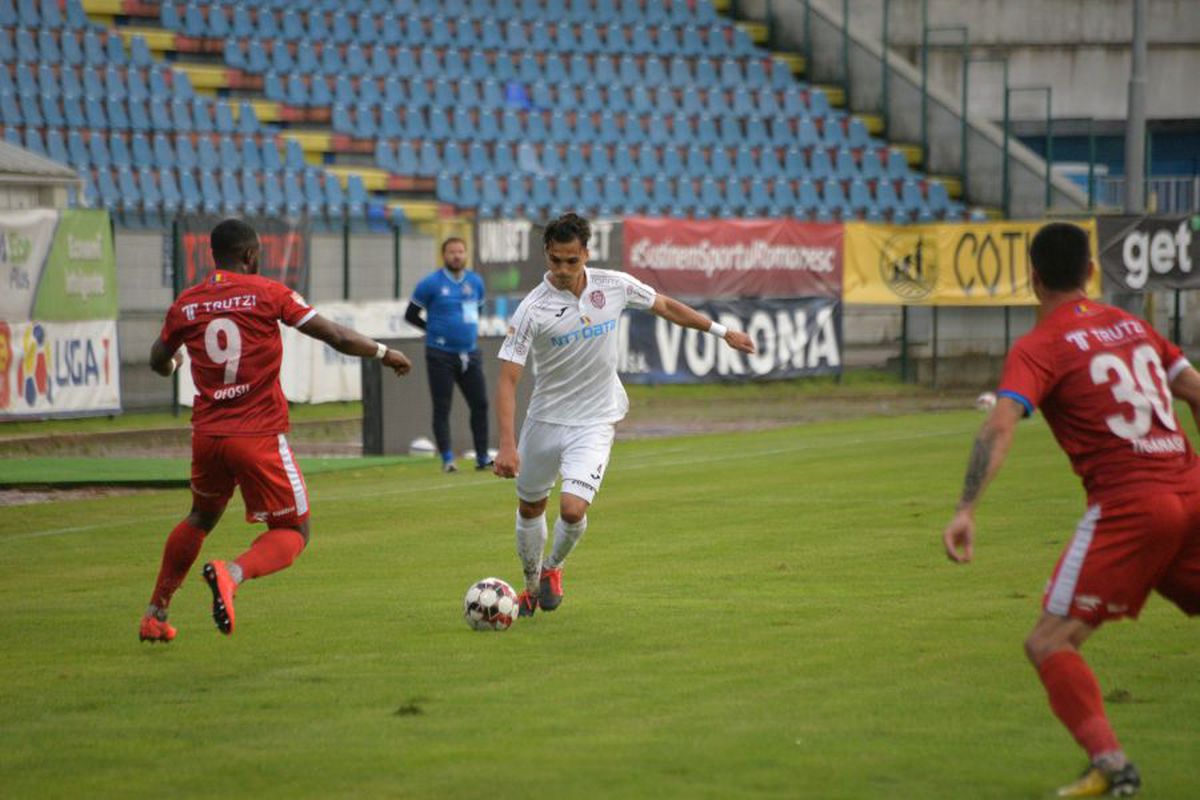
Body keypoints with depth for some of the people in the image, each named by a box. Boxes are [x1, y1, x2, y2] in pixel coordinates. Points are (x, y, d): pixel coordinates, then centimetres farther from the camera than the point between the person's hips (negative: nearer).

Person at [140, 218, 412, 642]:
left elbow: (159, 361, 21)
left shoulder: (186, 304, 5)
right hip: (260, 437, -4)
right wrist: (384, 353, 9)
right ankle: (232, 573, -24)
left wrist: (173, 363, 46)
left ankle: (155, 614, 28)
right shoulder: (267, 293, -5)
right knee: (292, 533, 7)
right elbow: (335, 336, -7)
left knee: (201, 518, 29)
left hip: (207, 434, 5)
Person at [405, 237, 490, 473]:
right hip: (441, 355, -5)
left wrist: (466, 329, 10)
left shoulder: (475, 281, 8)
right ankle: (447, 459, 0)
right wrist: (435, 330, 4)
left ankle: (482, 457, 11)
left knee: (480, 404, 3)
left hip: (470, 354, 5)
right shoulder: (431, 283, -6)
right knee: (442, 408, -3)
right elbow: (411, 314, 1)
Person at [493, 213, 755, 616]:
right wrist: (507, 445, -28)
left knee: (572, 509, -17)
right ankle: (532, 584, 41)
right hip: (545, 419, 0)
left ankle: (553, 568, 15)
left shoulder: (614, 286, -9)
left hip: (595, 421, 0)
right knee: (530, 508, 14)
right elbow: (508, 379, -18)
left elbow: (665, 306, 11)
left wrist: (721, 331, 16)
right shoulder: (532, 310, -18)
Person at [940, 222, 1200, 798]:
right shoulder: (1132, 326, 17)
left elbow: (999, 428, -16)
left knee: (1050, 644, -4)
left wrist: (965, 510, -24)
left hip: (1128, 506, -6)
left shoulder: (1038, 348, -2)